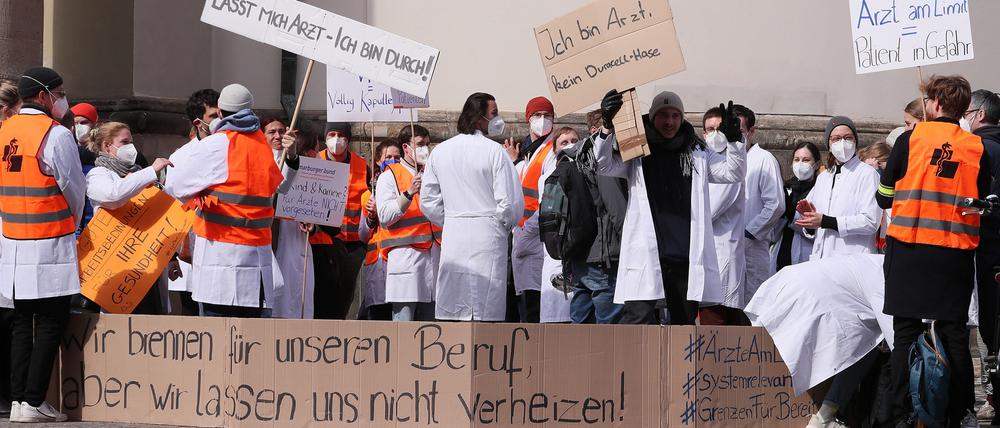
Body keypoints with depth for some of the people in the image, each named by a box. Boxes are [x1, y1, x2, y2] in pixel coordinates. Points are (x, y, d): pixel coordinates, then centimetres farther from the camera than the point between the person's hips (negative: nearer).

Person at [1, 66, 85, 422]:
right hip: (49, 245, -7)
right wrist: (72, 225, 15)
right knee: (50, 323, -1)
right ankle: (33, 402, -3)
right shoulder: (56, 135, -12)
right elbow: (75, 189, -5)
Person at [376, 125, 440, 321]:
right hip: (406, 255, -6)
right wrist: (409, 193, -18)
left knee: (429, 323, 4)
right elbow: (385, 216, -10)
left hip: (435, 254, 6)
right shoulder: (389, 177, 3)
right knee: (403, 321, -12)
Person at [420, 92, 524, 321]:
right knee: (486, 311, -4)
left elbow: (428, 201, 10)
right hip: (487, 234, -5)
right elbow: (511, 202, -10)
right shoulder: (494, 151, -8)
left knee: (449, 312, 6)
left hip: (452, 235, 5)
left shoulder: (439, 152, 8)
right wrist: (506, 225, 10)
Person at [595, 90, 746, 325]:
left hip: (687, 257, 3)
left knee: (685, 321, 11)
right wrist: (607, 126, -20)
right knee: (638, 318, -16)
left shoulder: (698, 154, 14)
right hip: (645, 255, -3)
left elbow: (733, 173, 8)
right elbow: (604, 165, -6)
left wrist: (732, 140, -10)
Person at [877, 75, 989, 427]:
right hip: (956, 253, 1)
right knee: (954, 334, 7)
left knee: (906, 332, 4)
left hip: (908, 251, -1)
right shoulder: (977, 148, 1)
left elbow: (884, 198, 1)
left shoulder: (910, 139, -4)